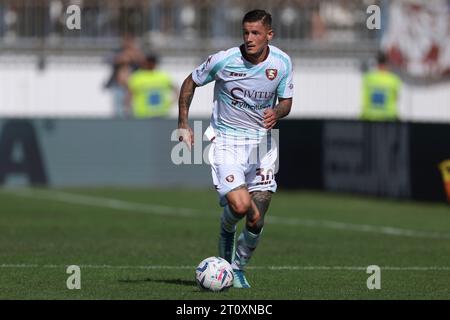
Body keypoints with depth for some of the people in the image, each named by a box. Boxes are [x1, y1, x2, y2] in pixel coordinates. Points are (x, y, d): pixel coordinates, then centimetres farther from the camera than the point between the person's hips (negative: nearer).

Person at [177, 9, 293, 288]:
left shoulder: (282, 63, -5)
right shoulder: (224, 60, -13)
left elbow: (286, 101, 7)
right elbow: (190, 83, 2)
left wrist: (277, 113, -18)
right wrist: (184, 125, -1)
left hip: (262, 142, 3)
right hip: (226, 141, -3)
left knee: (256, 222, 0)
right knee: (240, 206, -23)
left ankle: (238, 269, 26)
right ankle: (226, 230, 14)